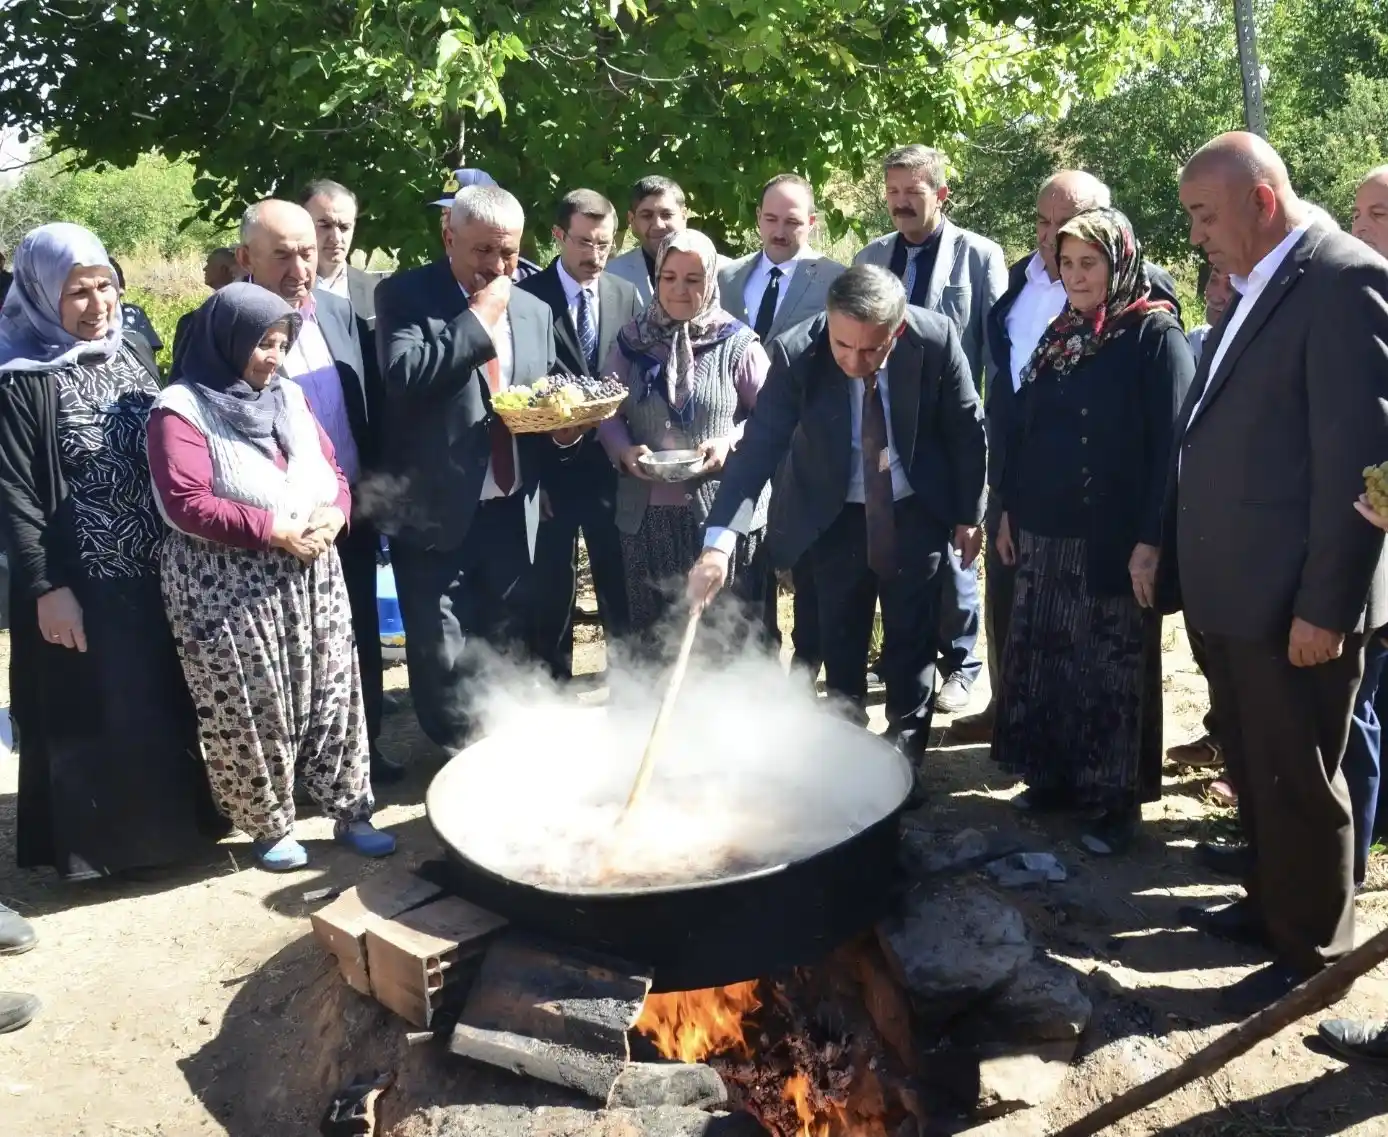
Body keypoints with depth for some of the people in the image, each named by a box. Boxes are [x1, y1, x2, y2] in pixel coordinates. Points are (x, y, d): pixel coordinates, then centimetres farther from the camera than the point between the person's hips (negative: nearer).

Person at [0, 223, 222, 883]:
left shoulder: (134, 352, 7)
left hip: (158, 571, 6)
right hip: (82, 583, -5)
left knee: (167, 700, 16)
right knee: (93, 716, 6)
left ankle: (174, 818, 33)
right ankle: (101, 839, 23)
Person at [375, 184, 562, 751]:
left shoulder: (536, 311, 11)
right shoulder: (405, 295, -5)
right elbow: (403, 377, -23)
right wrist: (480, 318, -17)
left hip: (511, 513, 5)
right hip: (436, 513, -5)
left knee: (505, 646, 18)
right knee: (442, 657, 5)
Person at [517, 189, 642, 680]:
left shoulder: (626, 296, 7)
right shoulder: (527, 295, -5)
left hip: (611, 461, 3)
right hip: (552, 464, -3)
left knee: (622, 585, 11)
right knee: (551, 592, 7)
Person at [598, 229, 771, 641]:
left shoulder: (737, 343, -2)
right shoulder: (633, 339, 6)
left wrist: (732, 444, -17)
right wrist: (624, 450, -11)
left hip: (724, 511, -3)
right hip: (648, 513, 3)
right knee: (652, 633, 13)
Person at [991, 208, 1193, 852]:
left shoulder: (1156, 335, -8)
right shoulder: (1059, 335, 11)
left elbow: (1170, 444, -14)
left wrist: (1151, 540, -19)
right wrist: (1009, 508, 12)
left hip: (1115, 537, -6)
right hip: (1045, 532, 6)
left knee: (1113, 667, 4)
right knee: (1046, 657, 12)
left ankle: (1117, 795, 17)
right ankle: (1057, 775, 26)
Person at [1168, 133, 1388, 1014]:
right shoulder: (1256, 286, 14)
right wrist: (1180, 554, 14)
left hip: (1292, 598, -9)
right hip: (1237, 590, 9)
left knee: (1299, 780, 6)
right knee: (1255, 771, 21)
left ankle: (1315, 953, 24)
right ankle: (1271, 907, 39)